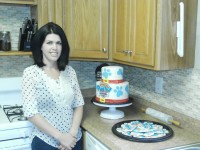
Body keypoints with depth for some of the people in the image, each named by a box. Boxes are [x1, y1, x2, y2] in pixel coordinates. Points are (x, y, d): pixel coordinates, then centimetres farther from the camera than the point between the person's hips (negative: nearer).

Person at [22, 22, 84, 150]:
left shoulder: (70, 71, 1)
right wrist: (60, 137, -16)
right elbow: (30, 113, -14)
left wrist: (73, 133, -10)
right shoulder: (31, 72, -10)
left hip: (74, 140, 4)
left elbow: (79, 104, 3)